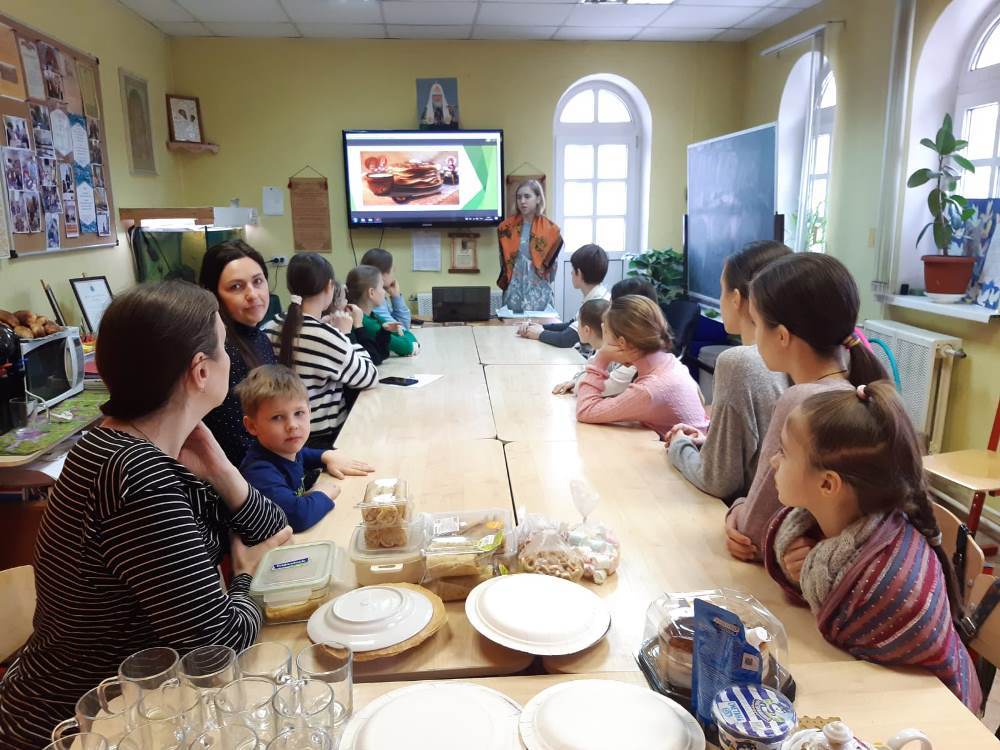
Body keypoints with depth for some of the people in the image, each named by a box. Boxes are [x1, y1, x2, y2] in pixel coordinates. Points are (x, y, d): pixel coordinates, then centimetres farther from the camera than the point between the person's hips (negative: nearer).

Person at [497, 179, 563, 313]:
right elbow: (503, 260, 10)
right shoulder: (507, 227, 3)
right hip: (514, 289, 1)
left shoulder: (549, 229, -2)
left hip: (539, 291, -1)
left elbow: (550, 262, 5)